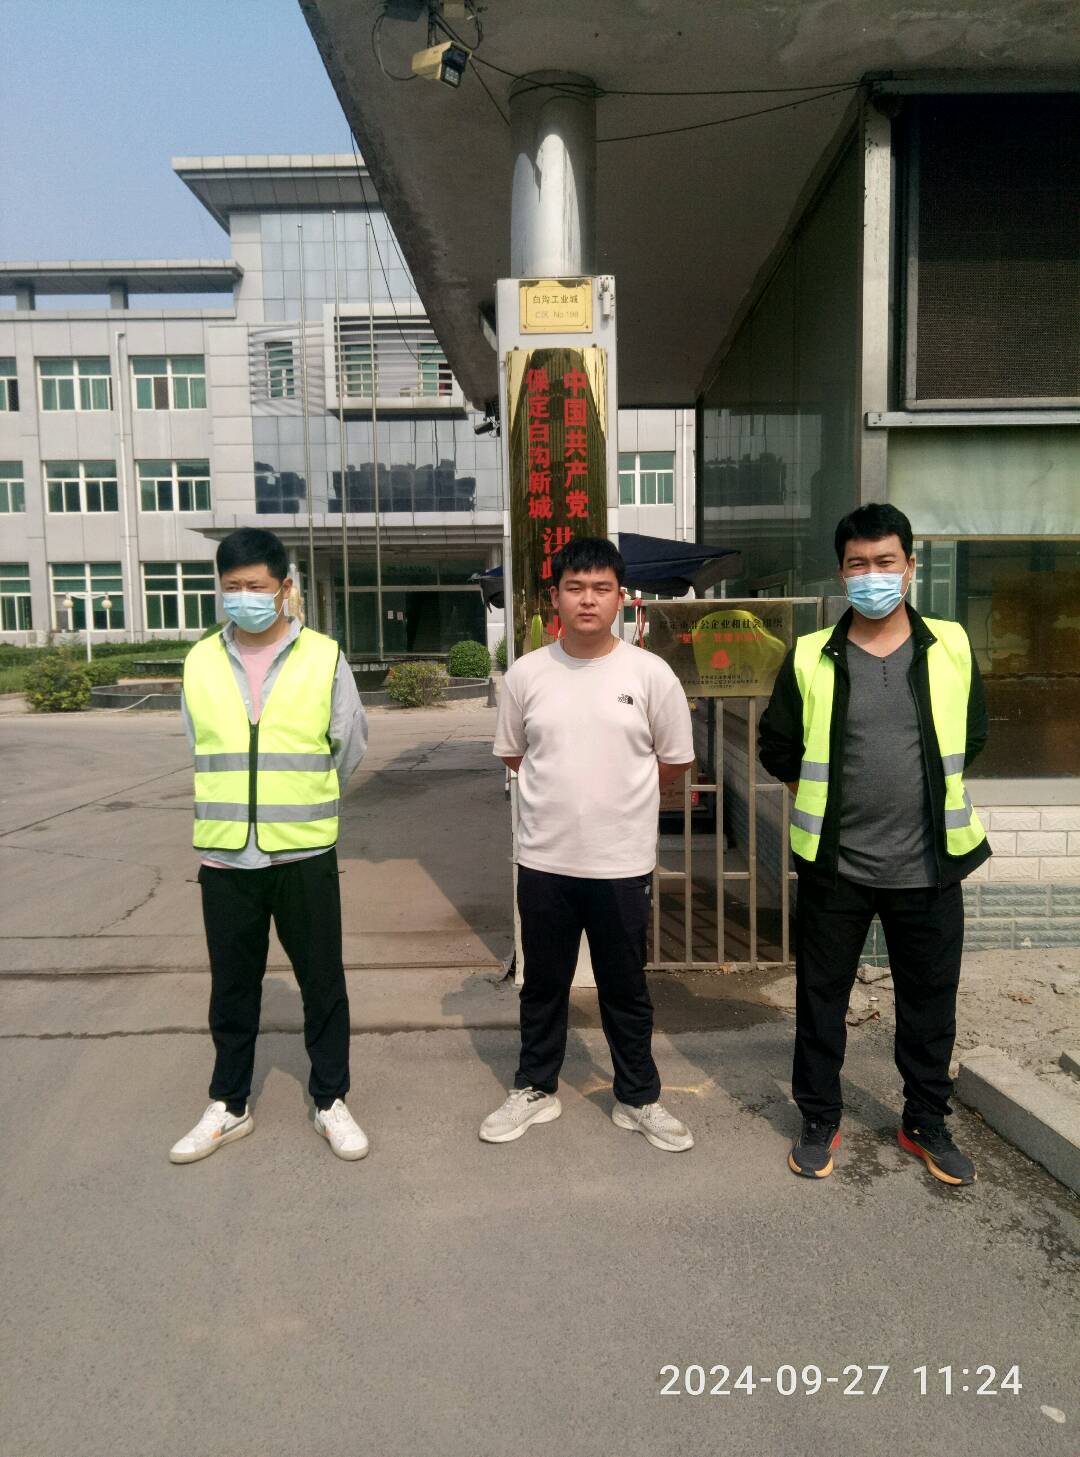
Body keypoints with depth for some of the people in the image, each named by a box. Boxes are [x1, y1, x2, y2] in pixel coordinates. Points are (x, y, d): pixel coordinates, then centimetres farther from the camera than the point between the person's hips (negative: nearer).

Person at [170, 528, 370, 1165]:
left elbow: (351, 746, 4)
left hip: (304, 853, -2)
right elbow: (200, 750, 10)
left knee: (323, 981, 9)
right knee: (233, 986, 15)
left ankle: (332, 1101, 27)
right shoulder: (201, 662, 2)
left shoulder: (324, 658, -4)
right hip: (225, 856, 2)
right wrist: (235, 816, 11)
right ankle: (229, 1106, 33)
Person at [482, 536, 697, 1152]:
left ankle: (639, 1099, 34)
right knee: (543, 985, 17)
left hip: (623, 864, -1)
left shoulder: (650, 673, -6)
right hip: (544, 862, 1)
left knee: (626, 989, 14)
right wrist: (568, 792, 8)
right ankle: (535, 1089, 37)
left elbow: (676, 761, 3)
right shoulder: (526, 674, -2)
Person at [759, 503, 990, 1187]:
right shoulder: (811, 658, -4)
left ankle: (927, 1124, 36)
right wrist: (828, 799, 7)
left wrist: (936, 792, 13)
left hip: (928, 868, 1)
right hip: (834, 869, -1)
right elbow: (778, 748, 5)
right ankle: (819, 1122, 31)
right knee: (821, 1001, 11)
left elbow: (973, 734, 13)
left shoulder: (951, 647, 0)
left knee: (931, 1004, 15)